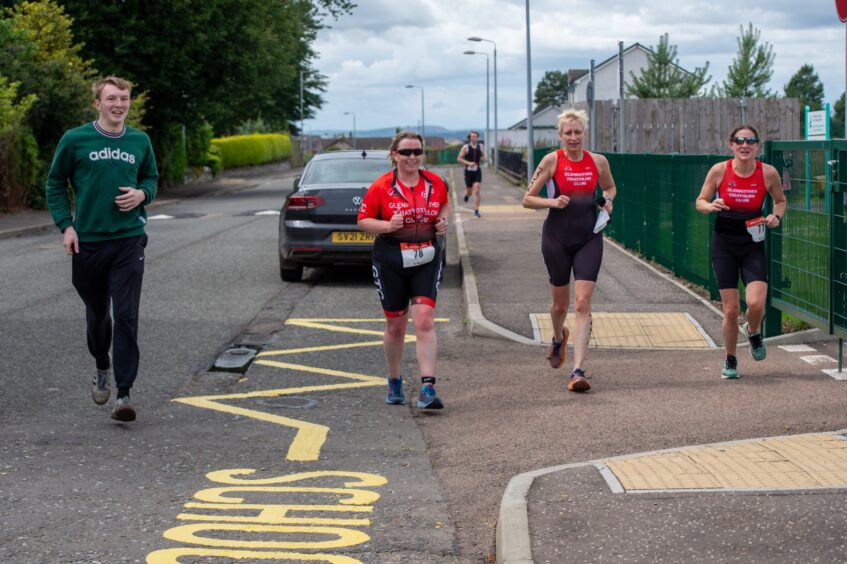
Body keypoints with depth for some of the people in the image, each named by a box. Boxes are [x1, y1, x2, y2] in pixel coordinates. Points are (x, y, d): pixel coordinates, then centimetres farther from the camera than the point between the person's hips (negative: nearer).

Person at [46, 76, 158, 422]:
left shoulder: (140, 141, 5)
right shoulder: (75, 140, -2)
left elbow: (151, 177, 19)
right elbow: (56, 184, 5)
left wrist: (142, 194, -4)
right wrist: (66, 225, -5)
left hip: (128, 241, 0)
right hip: (87, 241, 0)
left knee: (126, 317, -9)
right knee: (97, 313, 15)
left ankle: (124, 393, -8)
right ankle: (102, 368, 43)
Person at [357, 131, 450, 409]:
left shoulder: (435, 183, 2)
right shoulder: (381, 187, -6)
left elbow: (444, 204, 22)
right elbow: (363, 221, -2)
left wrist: (443, 220, 0)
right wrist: (387, 225, -20)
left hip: (426, 260, 1)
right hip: (391, 261, -1)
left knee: (425, 320, -13)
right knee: (395, 326, 10)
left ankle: (428, 389, -16)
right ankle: (394, 383, 32)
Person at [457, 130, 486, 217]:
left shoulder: (480, 146, 4)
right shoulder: (466, 147, -5)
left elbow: (484, 158, 16)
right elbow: (459, 158, -4)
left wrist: (483, 159, -9)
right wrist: (468, 163, -17)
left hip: (477, 171, 1)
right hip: (468, 171, -1)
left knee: (477, 191, -11)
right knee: (469, 192, 6)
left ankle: (476, 210, -6)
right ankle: (466, 193, 45)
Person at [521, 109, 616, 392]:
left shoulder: (598, 161, 2)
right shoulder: (552, 160, -6)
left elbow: (610, 188, 22)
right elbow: (527, 199, -3)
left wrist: (608, 201, 0)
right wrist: (553, 201, -19)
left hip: (589, 239, 1)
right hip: (557, 238, -1)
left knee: (582, 303, -11)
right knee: (560, 303, 13)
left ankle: (578, 371, -14)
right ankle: (558, 338, 49)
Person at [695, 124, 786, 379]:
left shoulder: (768, 173, -7)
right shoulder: (719, 170, -9)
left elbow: (780, 200, 11)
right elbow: (700, 202, 2)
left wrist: (776, 216, -10)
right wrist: (711, 206, -20)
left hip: (753, 246, 0)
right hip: (724, 245, 0)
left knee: (756, 303, -16)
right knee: (731, 309, -1)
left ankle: (753, 332, 21)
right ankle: (730, 361, 22)